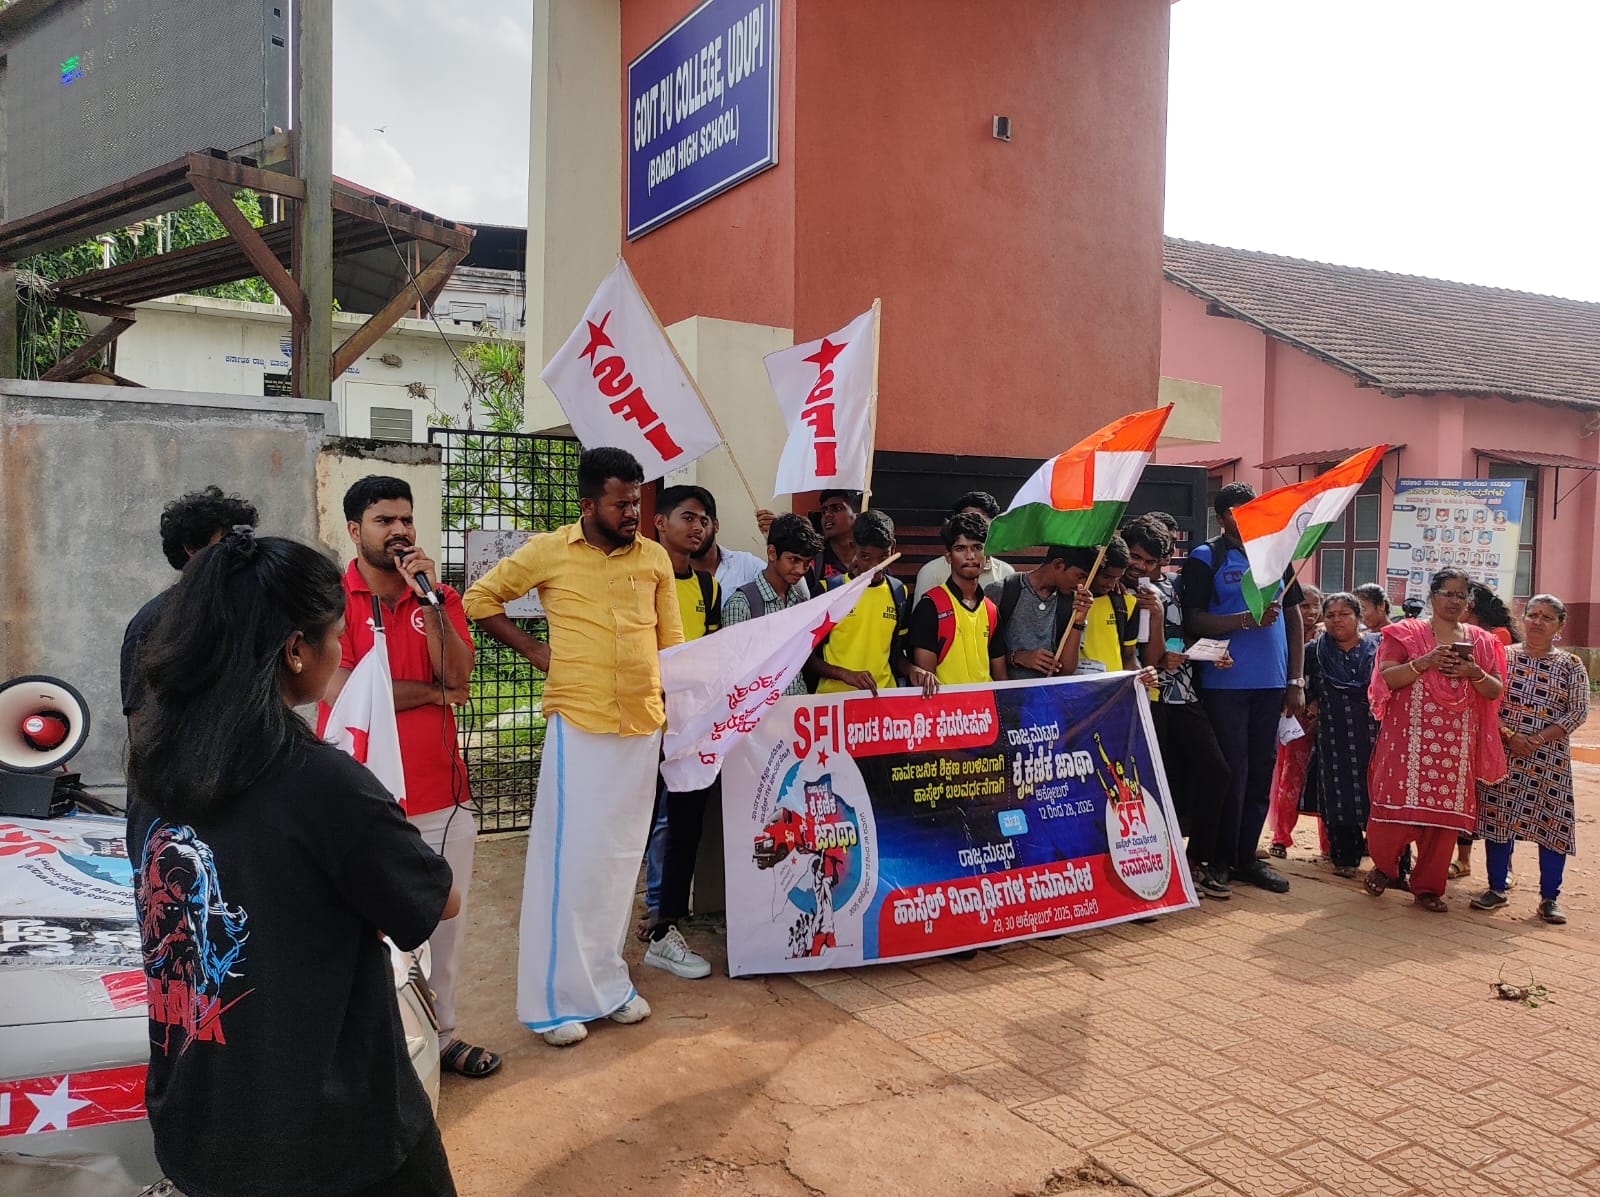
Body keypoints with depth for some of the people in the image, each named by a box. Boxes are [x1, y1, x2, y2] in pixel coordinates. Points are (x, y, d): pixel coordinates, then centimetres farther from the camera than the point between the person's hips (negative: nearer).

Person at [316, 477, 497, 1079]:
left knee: (444, 921, 14)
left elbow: (458, 675, -7)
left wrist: (428, 595, -15)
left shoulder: (440, 597, 7)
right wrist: (434, 694, -7)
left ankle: (441, 1032, 32)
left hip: (440, 795, 4)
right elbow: (339, 690, -17)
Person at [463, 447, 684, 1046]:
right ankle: (554, 1001, 13)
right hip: (578, 725, -4)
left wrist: (681, 719, 7)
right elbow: (481, 596, 8)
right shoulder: (548, 551, -3)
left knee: (621, 855, 13)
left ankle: (607, 982, 28)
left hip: (643, 725, 4)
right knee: (568, 856, -1)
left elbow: (672, 643, 11)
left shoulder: (655, 558, 6)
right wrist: (529, 647, -1)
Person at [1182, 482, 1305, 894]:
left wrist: (1296, 681, 7)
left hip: (1271, 683, 5)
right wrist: (1247, 619, -22)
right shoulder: (1206, 558, -1)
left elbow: (1294, 618, 14)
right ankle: (1220, 859, 12)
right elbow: (1194, 621, -9)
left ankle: (1246, 856, 21)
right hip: (1224, 683, -5)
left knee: (1262, 771, 9)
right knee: (1231, 772, -2)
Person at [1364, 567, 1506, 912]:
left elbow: (1496, 692, 12)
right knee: (1399, 805, -8)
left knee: (1446, 812, 3)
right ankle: (1383, 865, 18)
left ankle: (1428, 886, 15)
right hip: (1409, 738, -3)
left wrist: (1474, 673, -8)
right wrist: (1426, 661, -18)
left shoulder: (1481, 642, 14)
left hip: (1458, 744, 3)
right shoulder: (1407, 633, 3)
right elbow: (1385, 679, -6)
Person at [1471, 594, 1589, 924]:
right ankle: (1496, 889, 17)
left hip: (1550, 758, 0)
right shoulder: (1503, 656, 3)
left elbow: (1578, 711, -3)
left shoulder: (1570, 666, 3)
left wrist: (1538, 739, -13)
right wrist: (1509, 736, -14)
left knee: (1551, 822, 0)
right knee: (1498, 818, 4)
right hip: (1503, 753, 1)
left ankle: (1549, 898, 13)